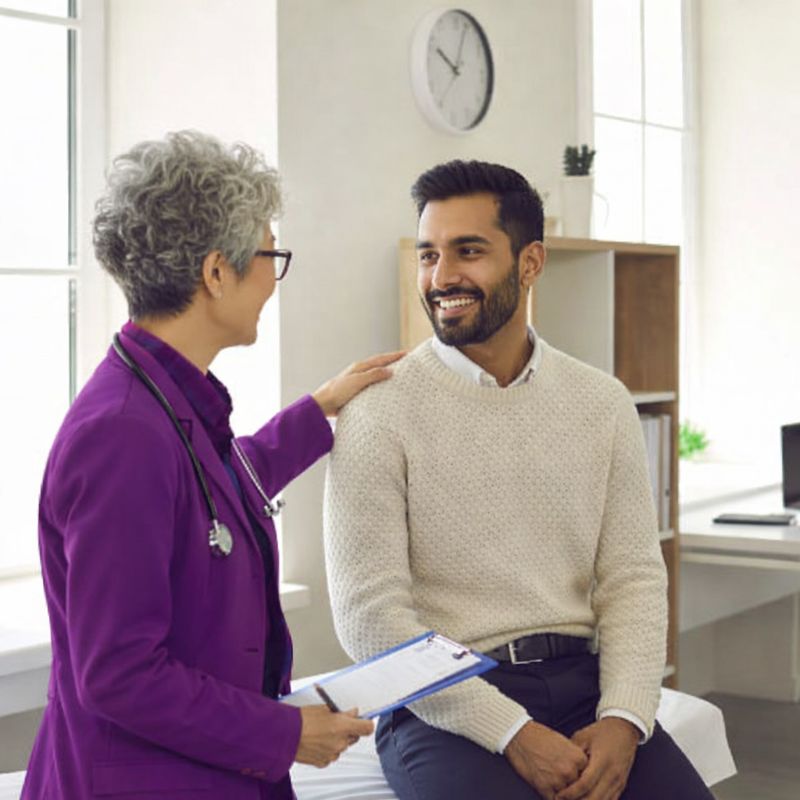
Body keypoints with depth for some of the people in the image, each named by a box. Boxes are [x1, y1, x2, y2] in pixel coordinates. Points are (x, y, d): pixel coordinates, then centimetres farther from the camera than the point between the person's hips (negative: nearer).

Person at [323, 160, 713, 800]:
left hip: (582, 682, 4)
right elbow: (370, 614, -10)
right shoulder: (380, 412, -4)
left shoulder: (603, 403, 8)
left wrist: (623, 720, -11)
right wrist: (513, 733, -16)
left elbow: (634, 578, 6)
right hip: (444, 704, -3)